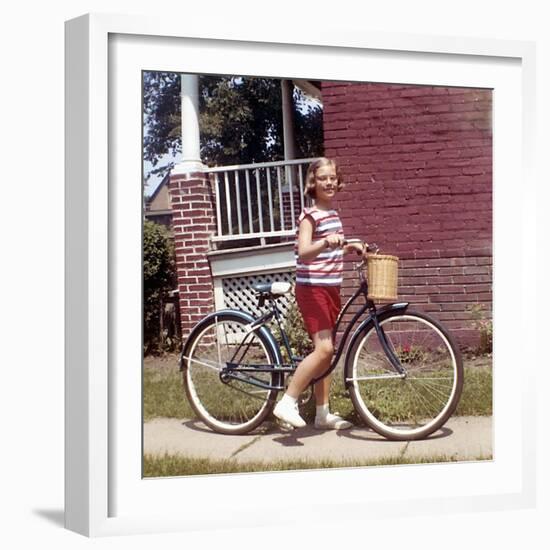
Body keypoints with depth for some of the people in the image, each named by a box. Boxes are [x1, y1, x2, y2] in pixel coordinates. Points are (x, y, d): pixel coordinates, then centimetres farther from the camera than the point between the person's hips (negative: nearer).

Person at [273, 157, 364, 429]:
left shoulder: (333, 213, 14)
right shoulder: (310, 216, -12)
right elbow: (304, 253, -27)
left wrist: (351, 247, 17)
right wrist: (326, 242, -43)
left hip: (331, 288, 9)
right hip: (312, 288, -9)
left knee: (326, 351, 10)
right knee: (323, 349, -19)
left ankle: (323, 413, 17)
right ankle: (287, 402, -11)